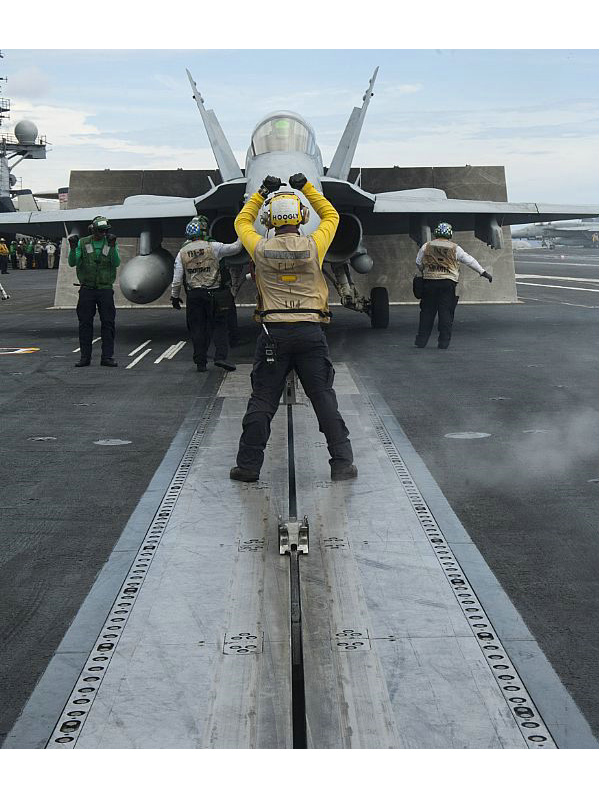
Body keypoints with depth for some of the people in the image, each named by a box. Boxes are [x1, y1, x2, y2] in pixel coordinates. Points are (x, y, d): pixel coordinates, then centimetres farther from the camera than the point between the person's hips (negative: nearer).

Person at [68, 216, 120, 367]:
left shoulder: (111, 243, 3)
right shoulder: (83, 243, 3)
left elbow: (116, 263, -11)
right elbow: (72, 263, -4)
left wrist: (112, 246, -26)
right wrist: (73, 248, -21)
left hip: (105, 290, 0)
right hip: (87, 290, 0)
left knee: (108, 323, -2)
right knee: (85, 324, 2)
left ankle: (107, 357, 3)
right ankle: (85, 357, 9)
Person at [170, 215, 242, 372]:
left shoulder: (182, 252, 3)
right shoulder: (213, 247, -6)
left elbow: (177, 278, 3)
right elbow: (236, 248, 2)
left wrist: (174, 297, 13)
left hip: (193, 296, 3)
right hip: (214, 294, -3)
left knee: (198, 329, 8)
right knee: (219, 325, 6)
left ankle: (200, 362, 11)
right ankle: (220, 356, -7)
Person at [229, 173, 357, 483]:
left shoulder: (261, 249, -3)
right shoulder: (313, 246, -4)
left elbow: (242, 221, 19)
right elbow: (331, 216, 17)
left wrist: (262, 192, 22)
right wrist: (307, 187, 20)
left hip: (273, 333, 0)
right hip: (310, 331, 0)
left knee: (262, 401, 7)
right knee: (324, 399, 4)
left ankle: (248, 465, 11)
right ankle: (342, 463, 6)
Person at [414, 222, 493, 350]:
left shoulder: (426, 246, 7)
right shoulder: (455, 249, 4)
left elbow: (418, 263, 12)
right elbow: (470, 261, 8)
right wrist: (483, 272, 15)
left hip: (429, 282, 2)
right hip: (448, 283, -1)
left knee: (427, 311, 7)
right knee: (446, 312, 2)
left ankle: (421, 340, 7)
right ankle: (443, 342, 1)